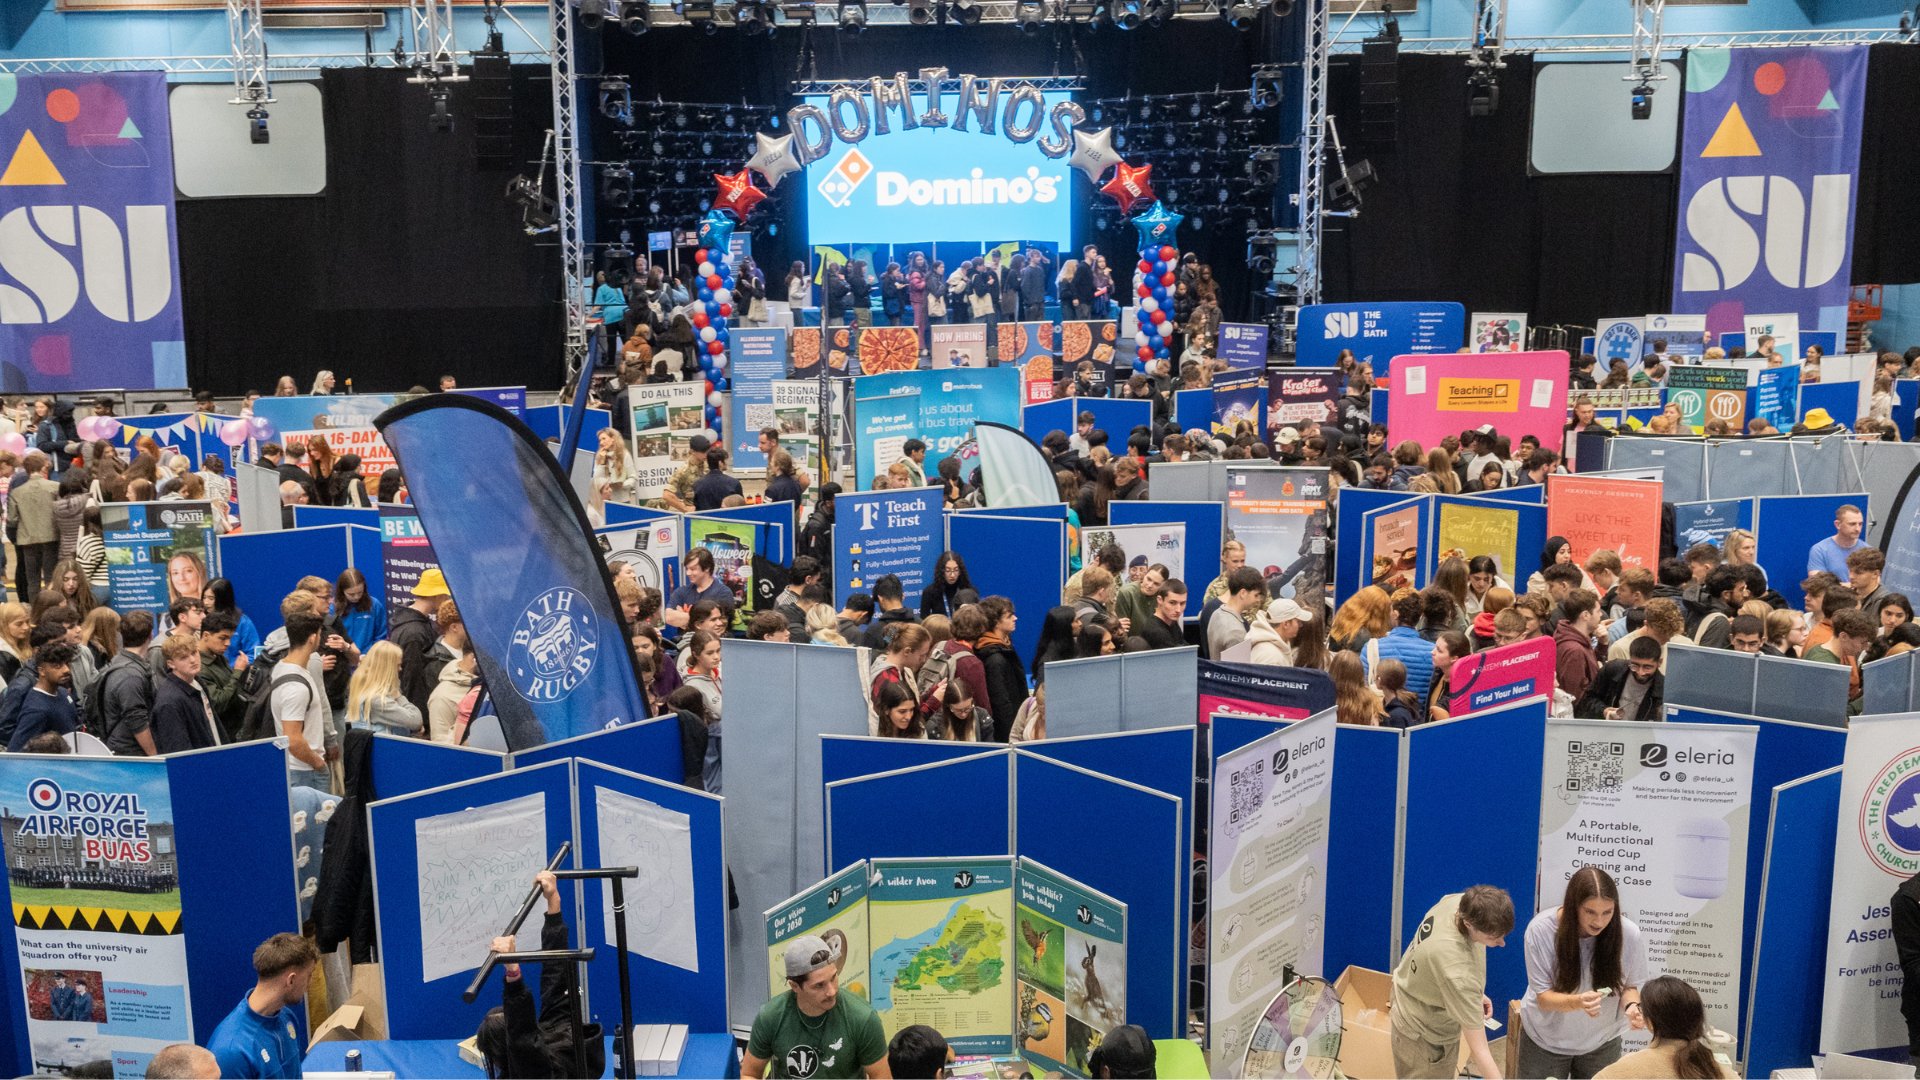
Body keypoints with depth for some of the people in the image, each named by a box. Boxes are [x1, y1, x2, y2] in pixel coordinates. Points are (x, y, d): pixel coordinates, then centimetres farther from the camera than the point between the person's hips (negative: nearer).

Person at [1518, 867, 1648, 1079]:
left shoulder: (1628, 933, -21)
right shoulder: (1541, 929, -25)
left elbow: (1629, 986, -4)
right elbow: (1543, 998, -20)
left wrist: (1632, 1005, -27)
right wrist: (1578, 1002, -40)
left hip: (1601, 1043, 1)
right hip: (1545, 1040, -1)